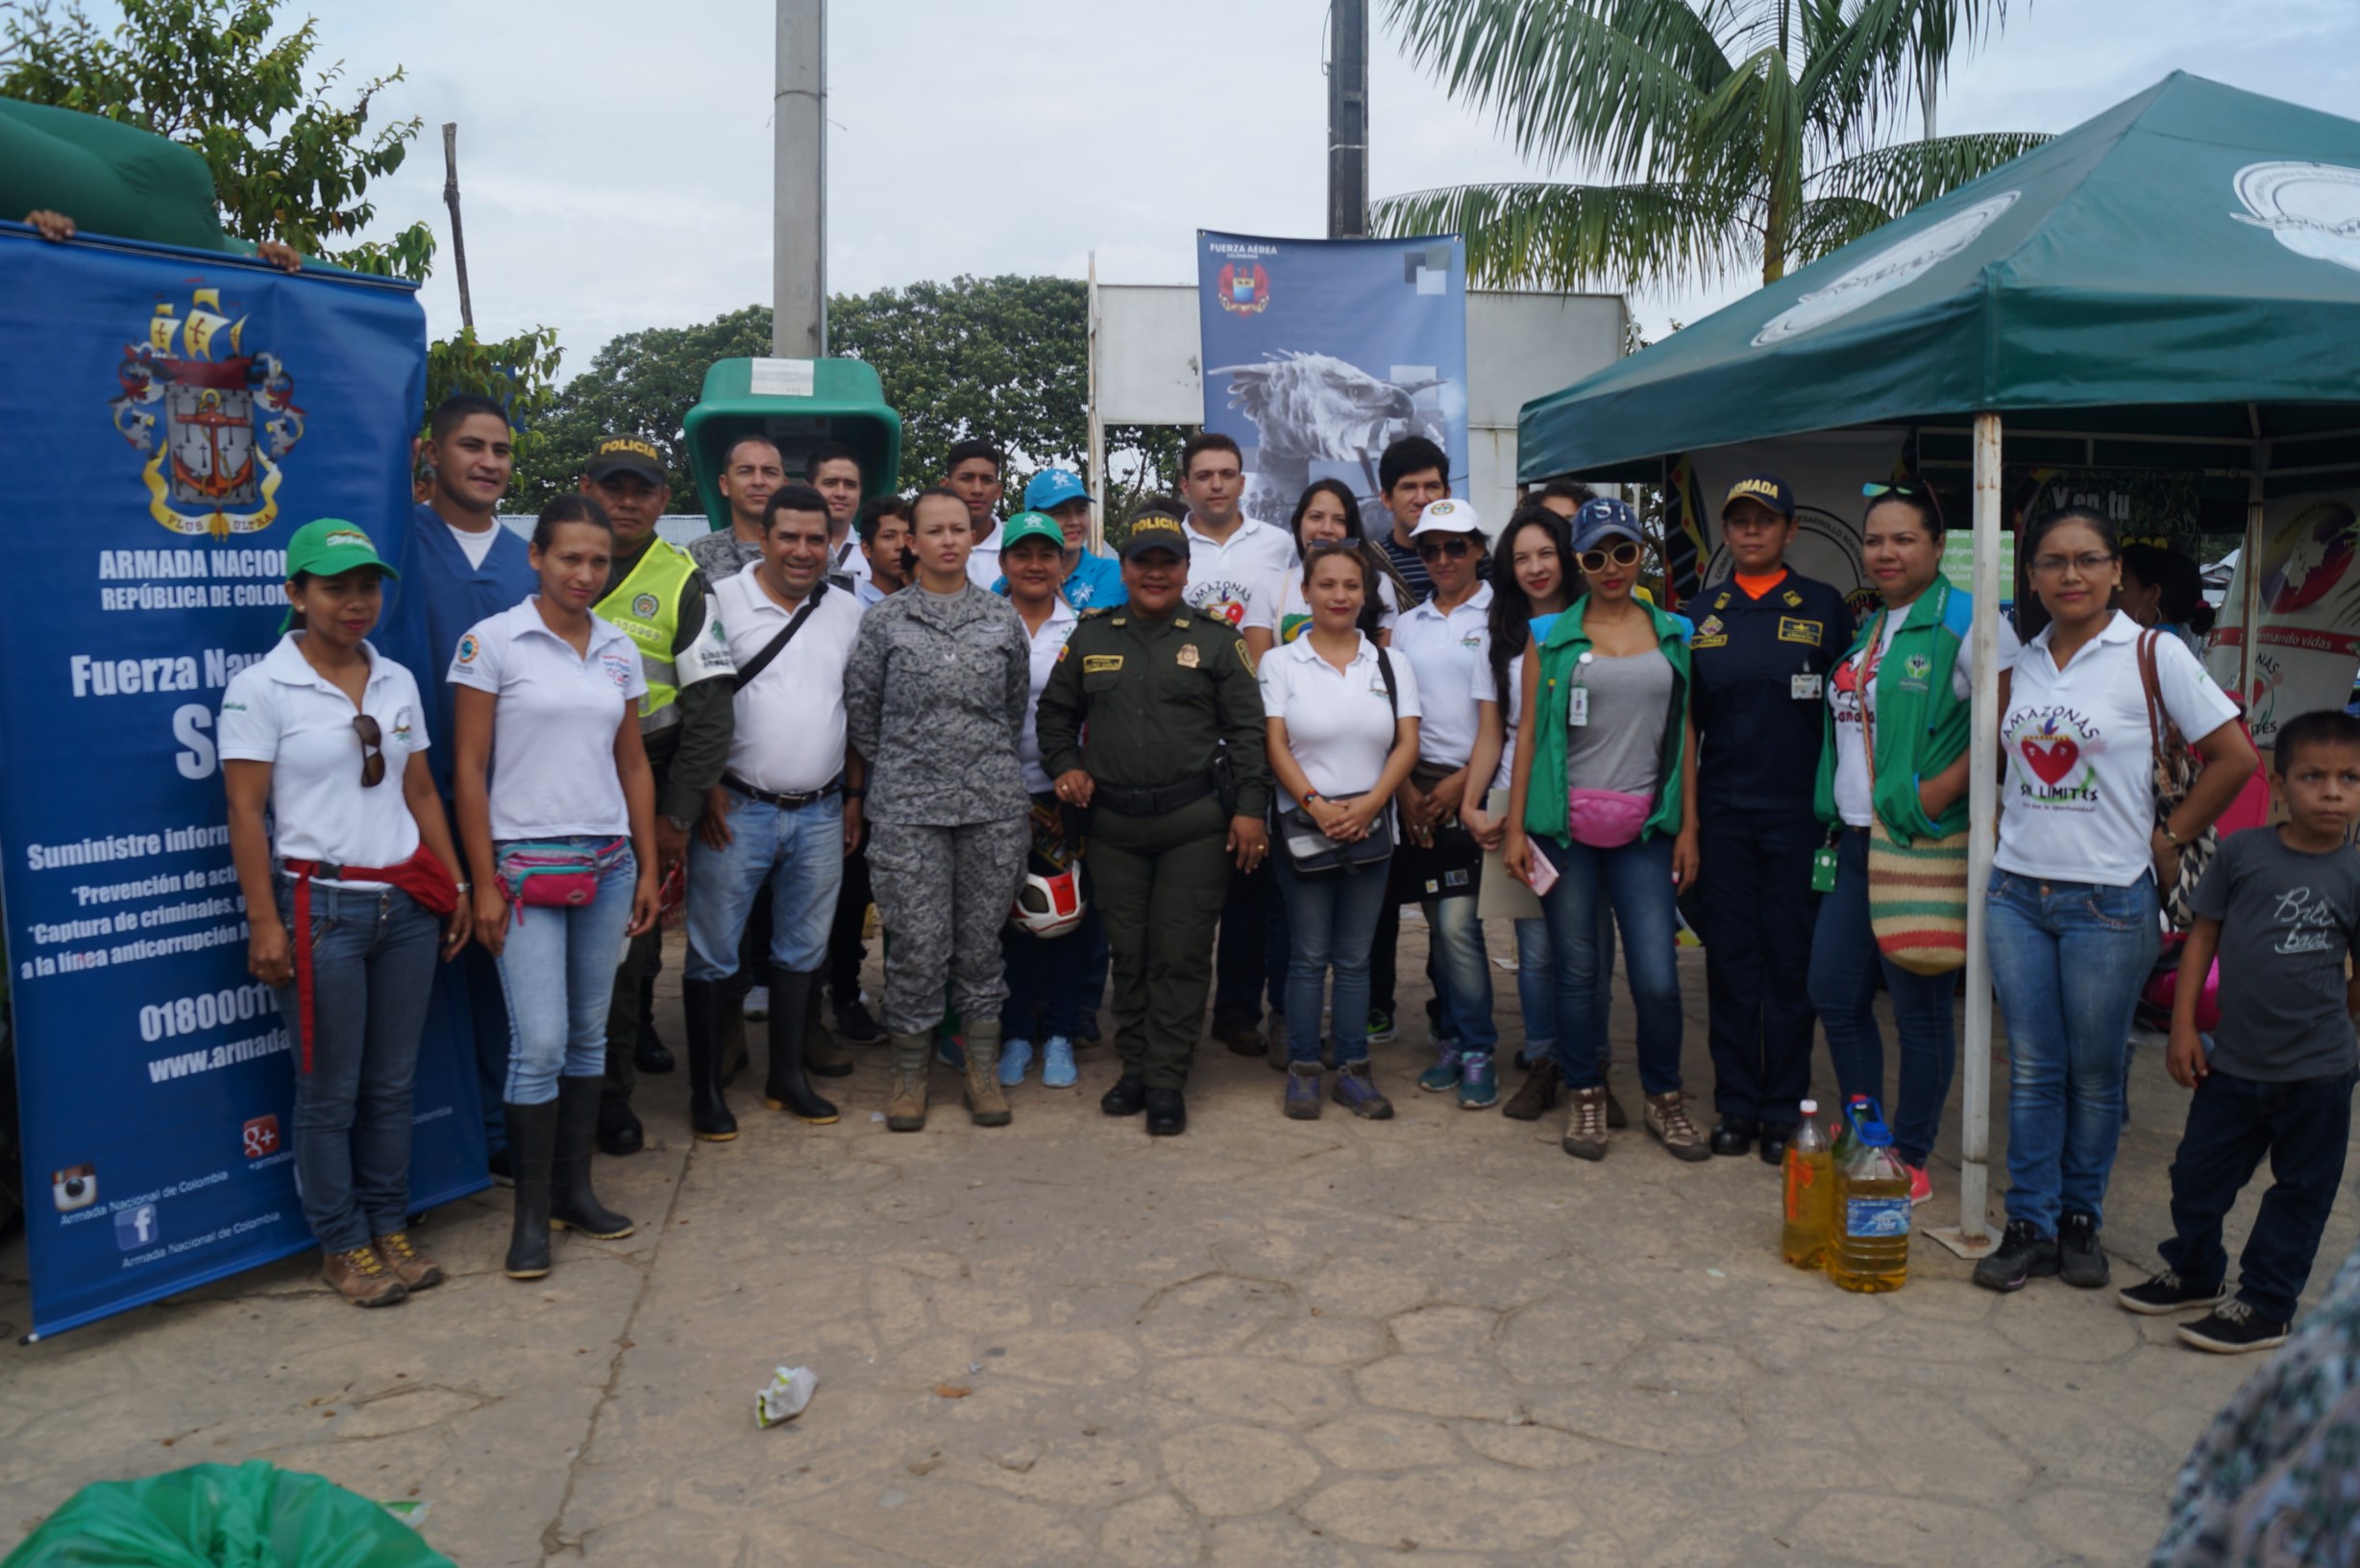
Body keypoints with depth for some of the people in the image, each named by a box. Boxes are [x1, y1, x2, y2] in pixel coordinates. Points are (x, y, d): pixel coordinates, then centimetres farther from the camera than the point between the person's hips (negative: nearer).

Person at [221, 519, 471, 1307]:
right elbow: (245, 813, -8)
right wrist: (264, 923, -13)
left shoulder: (398, 682, 10)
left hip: (407, 903, 5)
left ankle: (389, 1228, 24)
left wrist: (456, 882, 8)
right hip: (320, 906, -5)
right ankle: (343, 1246, 18)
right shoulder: (261, 687, -6)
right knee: (330, 1092, 5)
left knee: (392, 1083, 11)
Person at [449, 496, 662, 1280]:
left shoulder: (619, 649, 9)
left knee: (589, 1032, 11)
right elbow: (469, 769, -6)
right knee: (540, 1041, -7)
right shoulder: (492, 642, -5)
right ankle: (531, 1211, 7)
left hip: (606, 862, 5)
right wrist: (484, 885, -9)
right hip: (527, 863, -5)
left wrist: (647, 868, 10)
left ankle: (575, 1187, 23)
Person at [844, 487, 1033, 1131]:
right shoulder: (884, 620, 3)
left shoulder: (1002, 618, 8)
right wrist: (900, 769, 9)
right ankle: (909, 1072, 16)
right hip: (908, 809, -1)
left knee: (981, 941, 8)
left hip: (994, 805, 2)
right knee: (917, 946, 0)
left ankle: (983, 1070, 20)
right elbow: (860, 710, 8)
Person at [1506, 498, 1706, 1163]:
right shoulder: (1553, 636, 5)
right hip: (1566, 826, -1)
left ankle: (1664, 1096, 17)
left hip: (1644, 828, 1)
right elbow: (1530, 732, 3)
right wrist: (1515, 828, -2)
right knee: (1577, 970, 5)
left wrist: (1688, 826, 6)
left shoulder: (1673, 633, 11)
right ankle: (1585, 1097, 21)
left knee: (1657, 977, -5)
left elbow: (1685, 732, 12)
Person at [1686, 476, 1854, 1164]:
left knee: (1792, 960, 3)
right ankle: (1736, 1104, 16)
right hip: (1722, 814, 2)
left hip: (1799, 811, -2)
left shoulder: (1823, 607, 4)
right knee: (1729, 959, 6)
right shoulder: (1702, 613, 10)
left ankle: (1784, 1109, 13)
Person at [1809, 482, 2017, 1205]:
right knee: (1834, 993, 11)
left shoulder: (1967, 620, -8)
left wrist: (1942, 789, -21)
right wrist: (1837, 815, 14)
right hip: (1855, 840, 8)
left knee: (1919, 1009, 2)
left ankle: (1911, 1159, 16)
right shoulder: (1865, 631, 17)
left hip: (1923, 846, -8)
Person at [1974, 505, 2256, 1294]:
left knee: (2094, 1074, 7)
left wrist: (2168, 838, -4)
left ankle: (2081, 1219, 23)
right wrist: (2006, 813, 9)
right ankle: (2029, 1226, 15)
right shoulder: (2019, 659, 8)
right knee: (2032, 1069, 7)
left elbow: (2233, 757, -6)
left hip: (2109, 900, -3)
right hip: (2017, 893, 4)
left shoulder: (2153, 654, -5)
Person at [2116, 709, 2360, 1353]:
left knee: (2300, 1190, 9)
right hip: (2232, 1060, 2)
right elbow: (2203, 935, 1)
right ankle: (2194, 1271, 36)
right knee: (2198, 1173, 13)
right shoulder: (2241, 852, -4)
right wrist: (2183, 1025, -1)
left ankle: (2264, 1305, 23)